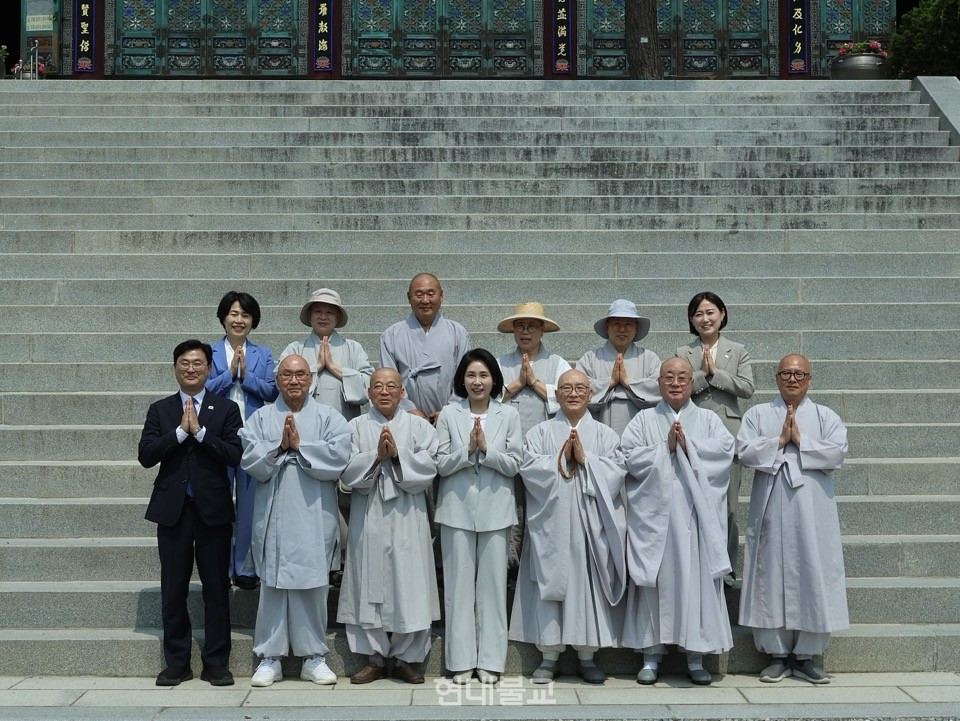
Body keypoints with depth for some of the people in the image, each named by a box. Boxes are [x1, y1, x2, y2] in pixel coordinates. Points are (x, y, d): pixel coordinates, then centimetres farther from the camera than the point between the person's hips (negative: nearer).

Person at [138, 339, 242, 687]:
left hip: (213, 508, -1)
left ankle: (216, 663, 12)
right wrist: (180, 430, -12)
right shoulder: (160, 410, 9)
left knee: (216, 589, 3)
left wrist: (199, 430, -14)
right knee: (173, 590, 7)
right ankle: (176, 663, 17)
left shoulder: (226, 408, 4)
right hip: (172, 508, 2)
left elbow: (235, 455, -8)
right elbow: (145, 456, -3)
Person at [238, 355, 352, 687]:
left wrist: (298, 445, -9)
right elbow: (250, 460, -3)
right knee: (273, 586, 4)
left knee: (312, 586, 3)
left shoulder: (330, 418, 6)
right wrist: (279, 445, -14)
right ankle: (269, 657, 13)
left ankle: (313, 657, 14)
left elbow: (337, 459, -9)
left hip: (314, 519, -1)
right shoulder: (261, 418, 10)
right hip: (273, 518, 1)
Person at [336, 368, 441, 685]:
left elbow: (428, 467, -4)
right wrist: (376, 455, -15)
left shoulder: (419, 426, 9)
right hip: (368, 516, 0)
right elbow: (348, 471, -2)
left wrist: (398, 454, -13)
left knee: (408, 584, -1)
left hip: (407, 516, 0)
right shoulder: (356, 426, 9)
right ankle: (375, 658, 13)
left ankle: (405, 658, 10)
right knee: (370, 584, 2)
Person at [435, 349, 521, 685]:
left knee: (493, 584, 3)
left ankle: (490, 660, 12)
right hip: (457, 509, 0)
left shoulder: (509, 415, 5)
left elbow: (514, 464, 0)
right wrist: (468, 449, -15)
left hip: (495, 509, 0)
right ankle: (462, 660, 11)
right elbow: (441, 465, 0)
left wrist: (486, 449, -14)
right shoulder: (448, 414, 4)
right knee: (460, 584, 2)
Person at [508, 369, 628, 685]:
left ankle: (586, 656, 9)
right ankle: (549, 656, 5)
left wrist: (585, 459, -10)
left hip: (591, 521, 1)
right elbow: (529, 469, -3)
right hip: (552, 521, -1)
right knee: (551, 581, -3)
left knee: (590, 584, -1)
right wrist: (562, 458, -11)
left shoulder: (605, 434, 13)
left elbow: (616, 472, 0)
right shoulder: (540, 432, 11)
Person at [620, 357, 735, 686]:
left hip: (696, 514, 0)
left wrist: (687, 445, -9)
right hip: (654, 514, 0)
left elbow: (725, 449, -4)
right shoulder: (644, 419, 12)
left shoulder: (708, 419, 14)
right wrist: (666, 447, -7)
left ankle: (695, 657, 6)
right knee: (654, 581, -1)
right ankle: (652, 655, 7)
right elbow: (630, 457, -2)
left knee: (697, 580, -2)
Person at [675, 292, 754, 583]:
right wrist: (702, 375, -12)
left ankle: (727, 564, 11)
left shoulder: (737, 351, 11)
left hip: (728, 434, 1)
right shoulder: (683, 353, 9)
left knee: (728, 503, 3)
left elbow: (747, 388, -2)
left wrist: (715, 373, -8)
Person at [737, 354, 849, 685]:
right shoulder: (758, 414, 10)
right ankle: (777, 655, 11)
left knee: (813, 576, 0)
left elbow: (837, 453, -6)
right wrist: (780, 441, -9)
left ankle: (806, 656, 11)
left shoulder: (826, 416, 10)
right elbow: (745, 450, -4)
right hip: (771, 510, 0)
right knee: (772, 577, 1)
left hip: (813, 511, 0)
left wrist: (801, 440, -10)